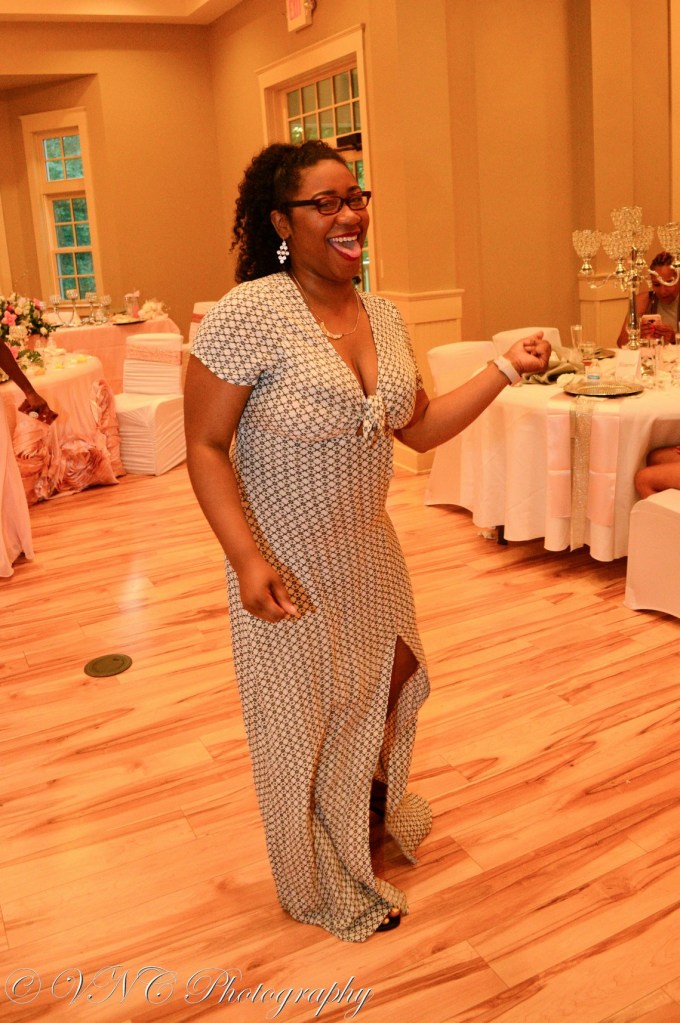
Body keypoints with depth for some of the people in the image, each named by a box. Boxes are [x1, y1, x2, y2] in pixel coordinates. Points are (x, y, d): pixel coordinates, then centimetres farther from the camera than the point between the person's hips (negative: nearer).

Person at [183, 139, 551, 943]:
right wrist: (247, 559, -26)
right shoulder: (249, 313, -19)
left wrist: (505, 370, 0)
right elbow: (205, 446, -17)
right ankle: (331, 886, 39)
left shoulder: (384, 317, 3)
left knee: (391, 681, 24)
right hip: (289, 567, -6)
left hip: (371, 552, 7)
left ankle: (377, 807, 57)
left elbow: (420, 428, 9)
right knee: (309, 726, 12)